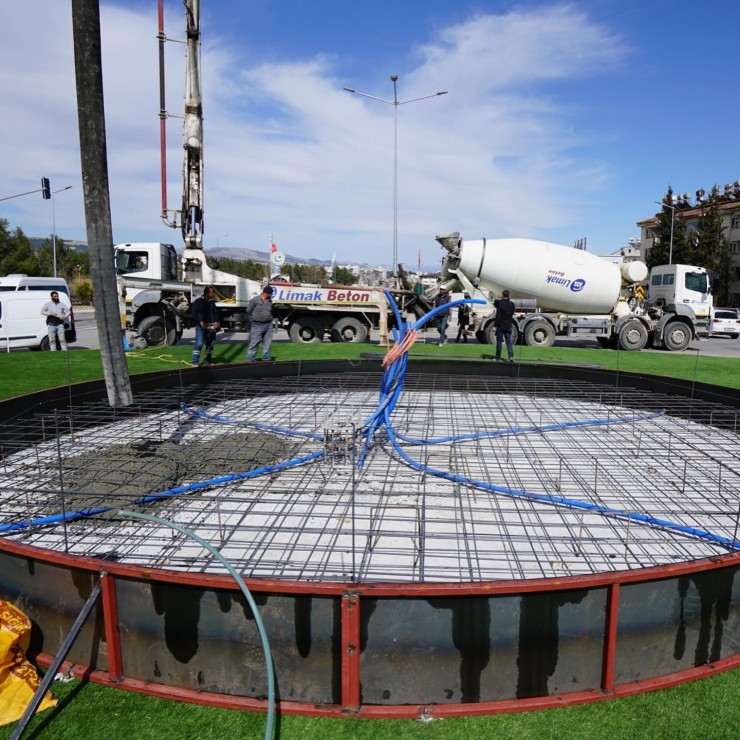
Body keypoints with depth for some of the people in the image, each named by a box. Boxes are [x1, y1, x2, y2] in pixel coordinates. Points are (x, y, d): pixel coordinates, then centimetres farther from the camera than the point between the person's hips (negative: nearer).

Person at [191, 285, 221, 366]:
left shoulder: (212, 302, 15)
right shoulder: (198, 301, 0)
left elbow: (217, 313, 12)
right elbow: (194, 314, -7)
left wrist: (217, 322, -8)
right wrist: (201, 322, -21)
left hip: (211, 327, 5)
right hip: (201, 326, -5)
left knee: (210, 344, 8)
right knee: (199, 343, -14)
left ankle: (208, 361, 18)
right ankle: (195, 361, -12)